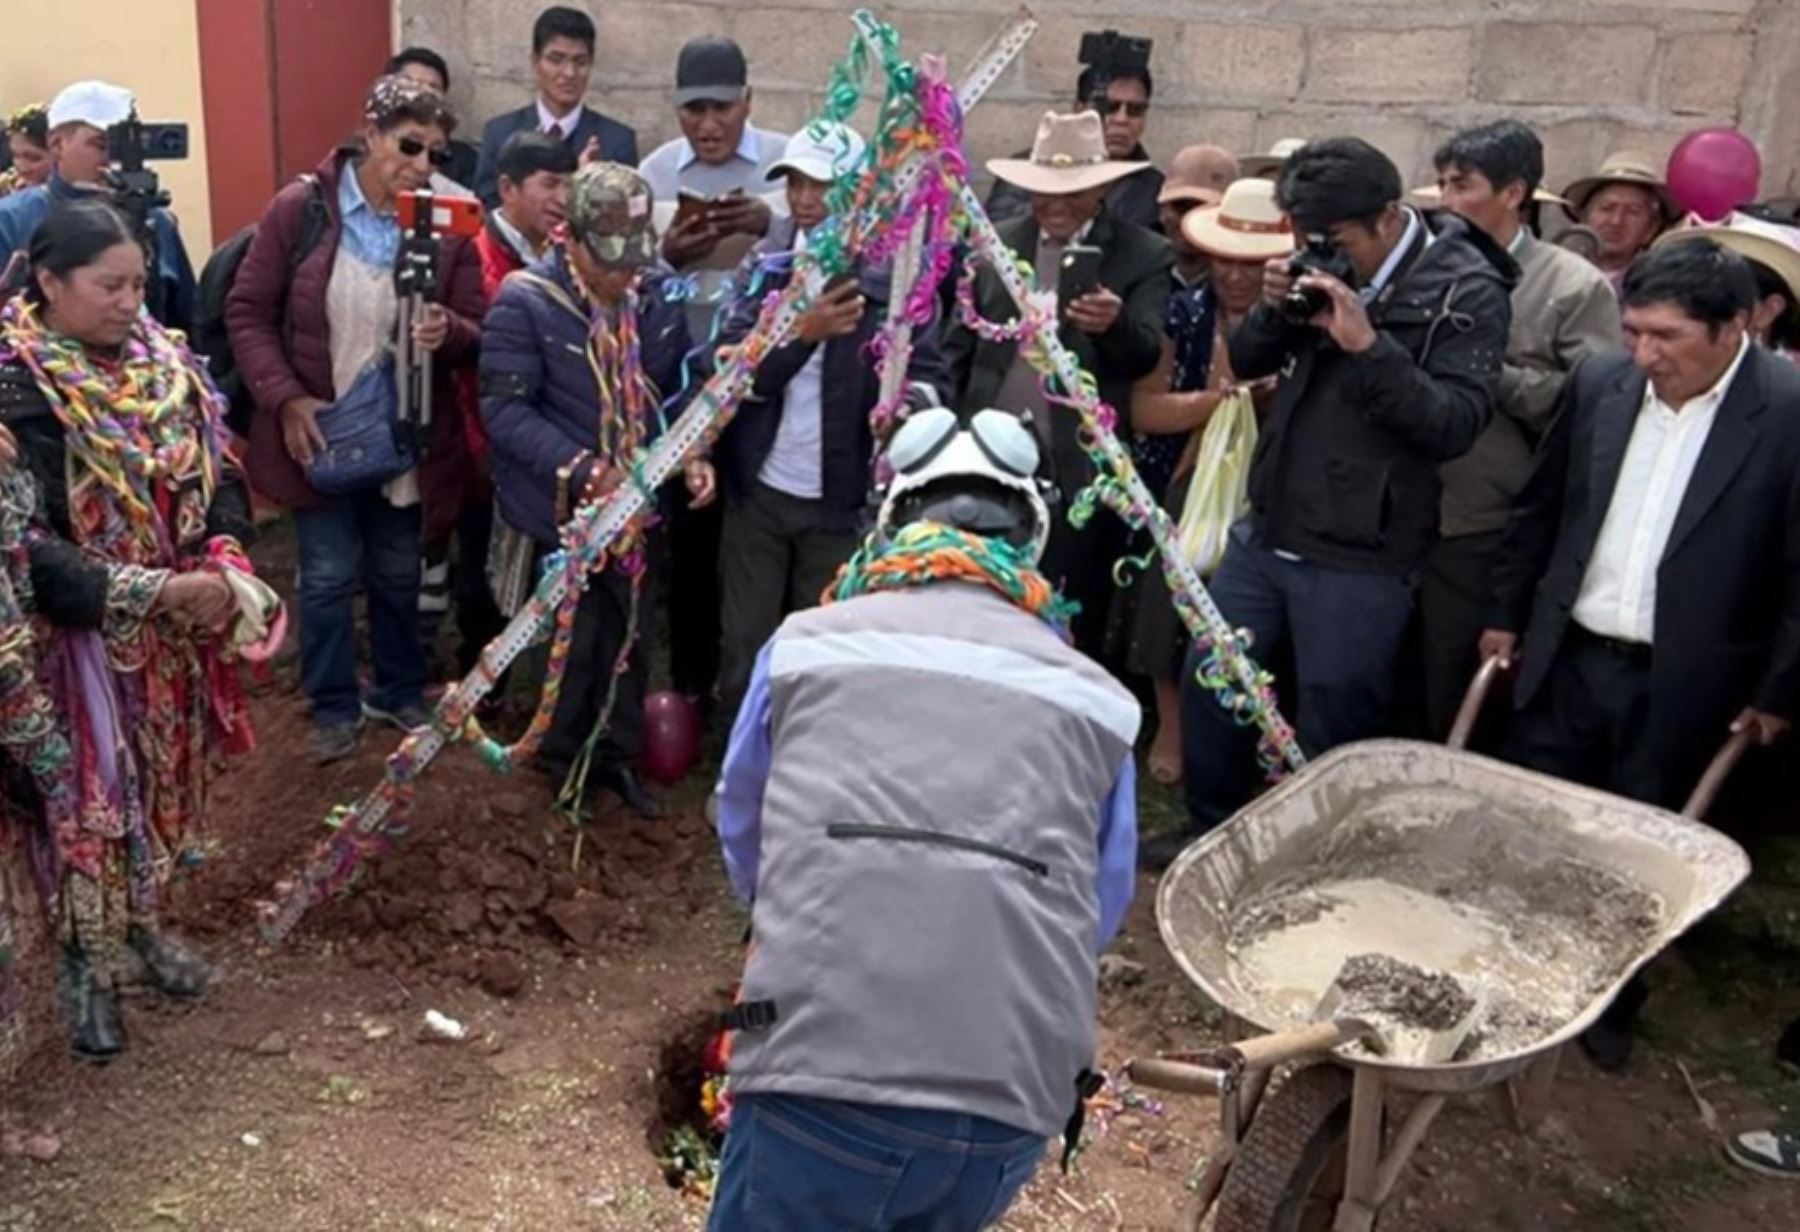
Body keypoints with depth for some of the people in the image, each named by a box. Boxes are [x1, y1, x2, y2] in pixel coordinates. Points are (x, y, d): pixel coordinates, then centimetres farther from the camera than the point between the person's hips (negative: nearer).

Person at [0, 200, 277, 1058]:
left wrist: (224, 556, -15)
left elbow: (219, 473, 5)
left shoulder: (164, 362, -1)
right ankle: (87, 962, 28)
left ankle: (140, 923, 40)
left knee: (163, 782, 18)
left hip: (173, 631, 5)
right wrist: (153, 591, -29)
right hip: (77, 636, -5)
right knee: (87, 796, 8)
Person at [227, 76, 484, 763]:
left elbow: (478, 332, -2)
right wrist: (285, 399, -16)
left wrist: (447, 331, -26)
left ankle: (400, 693, 36)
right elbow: (248, 312, -6)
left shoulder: (447, 227, -6)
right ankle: (335, 707, 25)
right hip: (320, 432, -2)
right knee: (329, 577, 7)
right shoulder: (300, 209, -10)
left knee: (398, 574, 17)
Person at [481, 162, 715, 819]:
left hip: (636, 499, 4)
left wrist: (691, 454, -9)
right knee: (582, 632, 6)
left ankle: (616, 752, 33)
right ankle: (565, 753, 30)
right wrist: (583, 470, -26)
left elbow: (675, 388, 7)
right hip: (562, 505, -4)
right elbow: (505, 410, -18)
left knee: (625, 630, 14)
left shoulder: (659, 293, -4)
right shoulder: (525, 302, -17)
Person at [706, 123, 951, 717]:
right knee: (744, 650, 9)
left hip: (841, 500, -2)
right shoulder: (763, 262, 1)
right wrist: (802, 331, -25)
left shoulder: (894, 273, -7)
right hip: (758, 491, 2)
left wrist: (912, 401, -34)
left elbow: (931, 375, -11)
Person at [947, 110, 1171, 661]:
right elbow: (959, 346, 12)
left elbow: (1144, 354, -13)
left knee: (1071, 637, 3)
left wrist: (1115, 324, -34)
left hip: (1079, 476, -3)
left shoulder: (1144, 256, -2)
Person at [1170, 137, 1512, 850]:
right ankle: (1210, 837, 34)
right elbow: (1245, 363, 11)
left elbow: (1454, 424, -18)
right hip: (1266, 531, 6)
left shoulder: (1467, 292, -11)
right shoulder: (1325, 266, 3)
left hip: (1358, 560, -6)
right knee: (1205, 683, 15)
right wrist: (1275, 309, -9)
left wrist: (1369, 345, -25)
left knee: (1330, 738, 6)